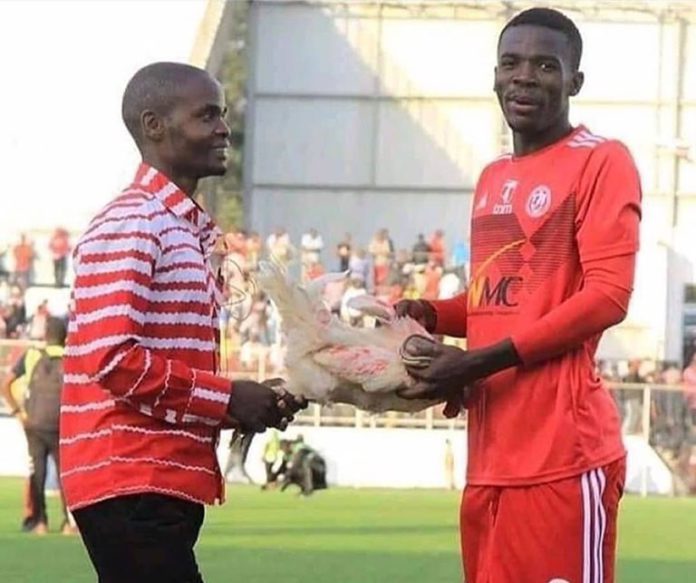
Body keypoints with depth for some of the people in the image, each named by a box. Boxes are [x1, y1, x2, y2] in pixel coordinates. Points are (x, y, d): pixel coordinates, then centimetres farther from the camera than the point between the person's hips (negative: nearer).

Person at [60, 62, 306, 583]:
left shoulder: (194, 232, 21)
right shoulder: (129, 227, -11)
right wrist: (227, 398, -14)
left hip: (168, 485, 10)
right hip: (132, 484, -10)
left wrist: (254, 403, 6)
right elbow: (112, 359, -20)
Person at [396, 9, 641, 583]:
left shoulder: (602, 163, -5)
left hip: (563, 453, -8)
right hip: (491, 452, 8)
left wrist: (479, 362, -16)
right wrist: (428, 315, 8)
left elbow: (607, 296, -14)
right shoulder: (493, 177, 21)